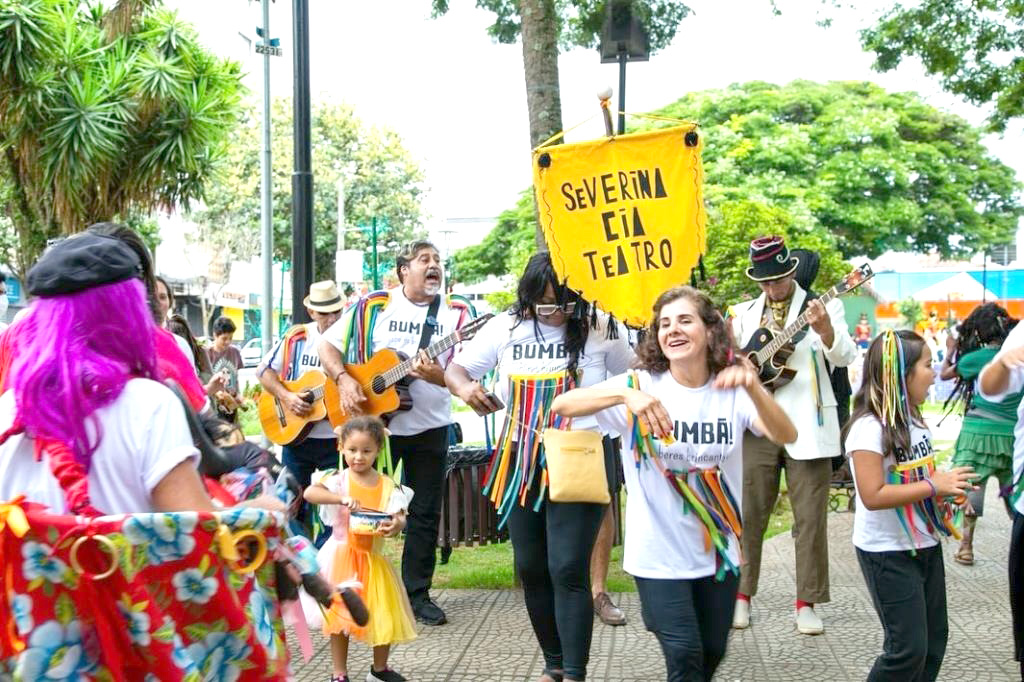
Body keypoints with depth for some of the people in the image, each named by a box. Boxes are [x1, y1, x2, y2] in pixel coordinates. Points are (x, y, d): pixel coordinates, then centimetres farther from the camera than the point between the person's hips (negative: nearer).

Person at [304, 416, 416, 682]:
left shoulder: (388, 486, -1)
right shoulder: (337, 479, -8)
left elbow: (399, 518, -9)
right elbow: (309, 493, -26)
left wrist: (396, 525, -33)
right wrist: (342, 498, -38)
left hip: (373, 559, 3)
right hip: (341, 557, -3)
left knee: (384, 615, 7)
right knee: (339, 616, 4)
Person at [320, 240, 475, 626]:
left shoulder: (457, 314, 0)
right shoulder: (371, 307, 0)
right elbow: (328, 345, 3)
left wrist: (436, 375, -27)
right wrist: (344, 380, -13)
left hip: (430, 427, 1)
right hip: (371, 421, -1)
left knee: (425, 513, 5)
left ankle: (417, 593, 16)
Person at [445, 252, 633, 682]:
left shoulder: (601, 328, -6)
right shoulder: (505, 328, -1)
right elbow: (456, 369, 6)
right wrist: (464, 387, -18)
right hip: (521, 459, 4)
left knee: (568, 569, -11)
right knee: (531, 568, 10)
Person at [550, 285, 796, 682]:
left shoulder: (733, 392, -6)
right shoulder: (642, 384, -11)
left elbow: (786, 436, -21)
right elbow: (562, 405, -22)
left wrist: (754, 388, -40)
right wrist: (625, 396, -39)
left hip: (718, 551, 3)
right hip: (658, 554, -3)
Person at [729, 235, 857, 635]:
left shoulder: (823, 307, 1)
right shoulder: (744, 313, 12)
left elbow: (846, 357, -11)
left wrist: (825, 329, -30)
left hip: (806, 429, -3)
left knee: (810, 519, 0)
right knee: (748, 515, 6)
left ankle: (807, 603, 9)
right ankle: (742, 595, 17)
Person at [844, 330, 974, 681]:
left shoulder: (914, 420, 7)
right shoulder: (869, 427, -20)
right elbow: (873, 496, -26)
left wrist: (947, 482, 1)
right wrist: (934, 485, -24)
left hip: (925, 544, 9)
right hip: (888, 554, -9)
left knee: (934, 638, 13)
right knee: (908, 648, -6)